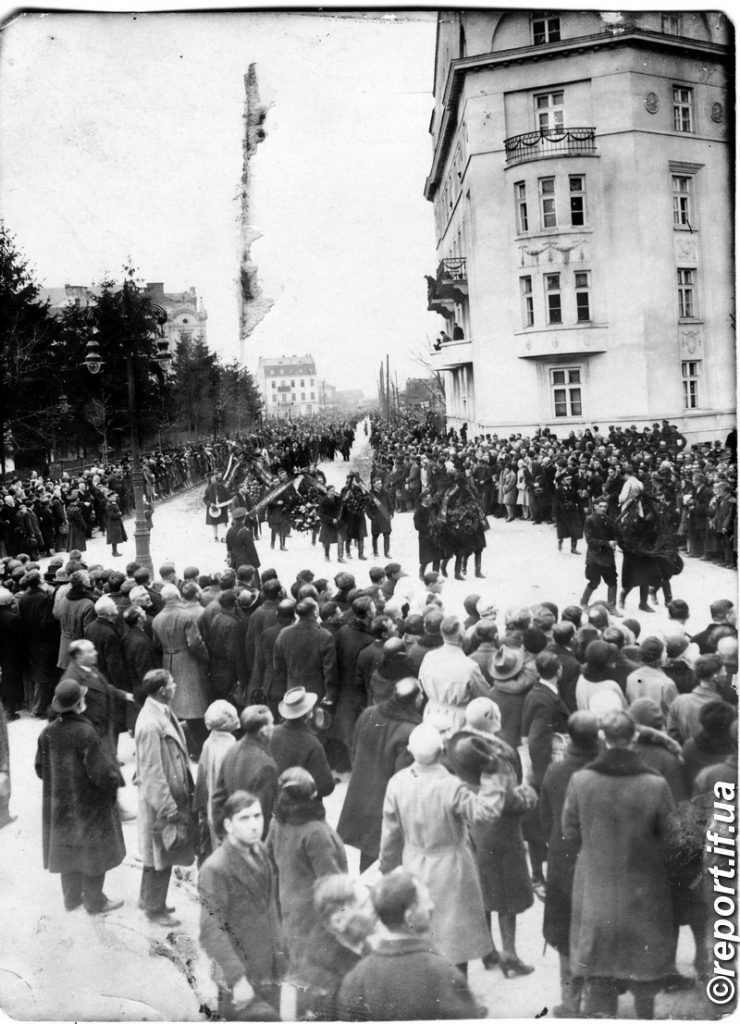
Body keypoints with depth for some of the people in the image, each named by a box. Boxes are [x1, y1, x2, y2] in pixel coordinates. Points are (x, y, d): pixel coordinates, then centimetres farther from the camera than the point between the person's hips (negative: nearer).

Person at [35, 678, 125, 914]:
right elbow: (103, 771, -24)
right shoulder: (85, 733, -26)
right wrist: (114, 780, -4)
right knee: (93, 851, 10)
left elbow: (40, 769, 4)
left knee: (67, 848, 19)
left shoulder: (48, 733, -7)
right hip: (88, 804, -6)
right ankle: (95, 901, 21)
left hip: (59, 804, 6)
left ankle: (71, 898, 32)